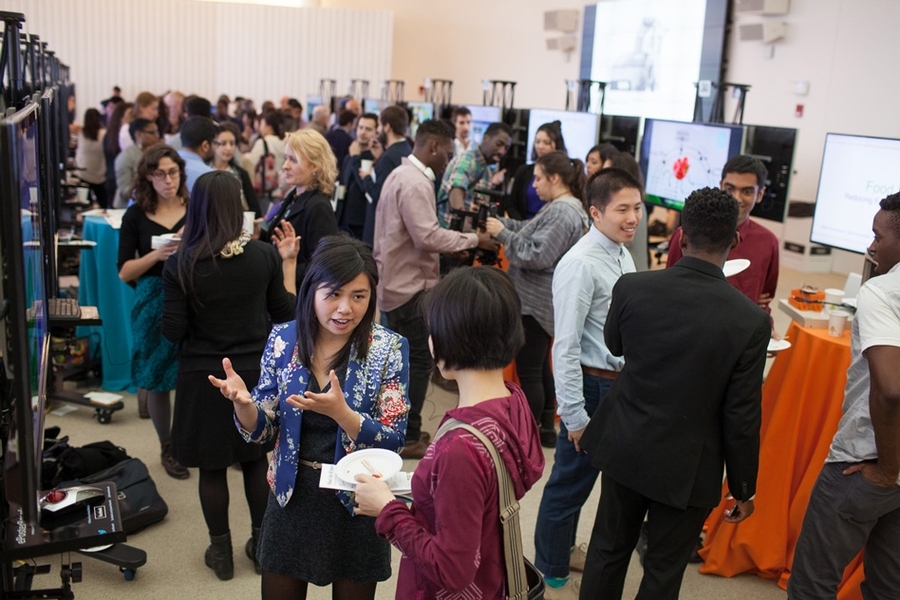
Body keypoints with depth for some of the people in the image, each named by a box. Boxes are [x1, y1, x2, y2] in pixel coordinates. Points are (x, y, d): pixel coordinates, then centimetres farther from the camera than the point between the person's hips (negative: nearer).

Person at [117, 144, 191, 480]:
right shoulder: (136, 216, -1)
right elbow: (125, 272, -2)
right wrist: (158, 255, -18)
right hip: (155, 304, 0)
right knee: (158, 381, 9)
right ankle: (168, 449, 28)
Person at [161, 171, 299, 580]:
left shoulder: (181, 265, -14)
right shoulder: (264, 256, -10)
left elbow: (173, 331, -11)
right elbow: (286, 314, -1)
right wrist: (289, 262, 7)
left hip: (204, 379, -2)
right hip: (255, 373, 2)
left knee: (212, 467, 14)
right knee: (255, 460, 19)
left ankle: (221, 552, 27)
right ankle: (262, 543, 32)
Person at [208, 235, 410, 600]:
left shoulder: (388, 349, -14)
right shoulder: (284, 339, -7)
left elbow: (393, 441, -16)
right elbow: (262, 431, -2)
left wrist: (340, 413, -33)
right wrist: (243, 403, -24)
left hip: (356, 502, -2)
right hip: (293, 497, 2)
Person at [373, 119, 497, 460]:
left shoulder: (403, 174, 13)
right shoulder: (415, 183, -19)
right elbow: (428, 236, -27)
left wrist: (451, 247, 10)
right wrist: (473, 239, -17)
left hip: (397, 282, 11)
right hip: (410, 287, -11)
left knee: (407, 360, 18)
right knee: (418, 362, -1)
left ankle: (403, 429, 28)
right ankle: (408, 438, 9)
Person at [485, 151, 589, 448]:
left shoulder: (562, 212, -20)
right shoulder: (565, 207, 14)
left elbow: (537, 255, -26)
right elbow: (530, 231, 16)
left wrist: (503, 234, -17)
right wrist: (502, 223, 2)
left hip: (536, 303, -11)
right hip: (540, 301, 11)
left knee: (528, 370, -3)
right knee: (540, 366, 19)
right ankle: (546, 428, 30)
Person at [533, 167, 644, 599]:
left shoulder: (623, 255, 4)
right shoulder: (580, 264, -22)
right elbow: (565, 345, -22)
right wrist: (574, 414, -19)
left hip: (619, 384, 8)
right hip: (591, 386, -8)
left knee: (582, 478, 24)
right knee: (571, 481, 8)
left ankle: (564, 548, 45)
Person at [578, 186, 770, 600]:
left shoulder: (631, 287, -15)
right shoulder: (750, 321, -20)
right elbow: (741, 417, -13)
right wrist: (743, 488, 1)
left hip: (624, 448, 3)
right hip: (687, 468, -2)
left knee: (608, 550, 21)